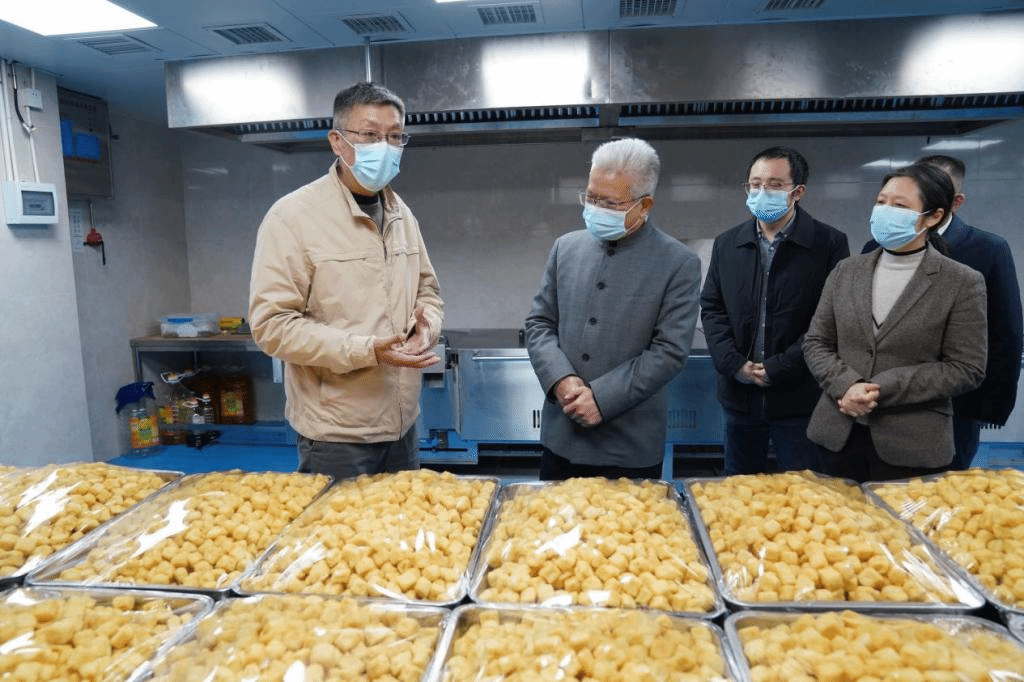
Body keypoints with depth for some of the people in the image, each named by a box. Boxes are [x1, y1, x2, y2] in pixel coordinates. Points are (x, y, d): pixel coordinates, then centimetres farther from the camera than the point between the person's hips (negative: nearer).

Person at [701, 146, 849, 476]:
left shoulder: (829, 244, -5)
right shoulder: (727, 244, 8)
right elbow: (711, 309, 7)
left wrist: (779, 368, -14)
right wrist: (734, 364, -7)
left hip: (798, 398, -3)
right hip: (739, 394, 4)